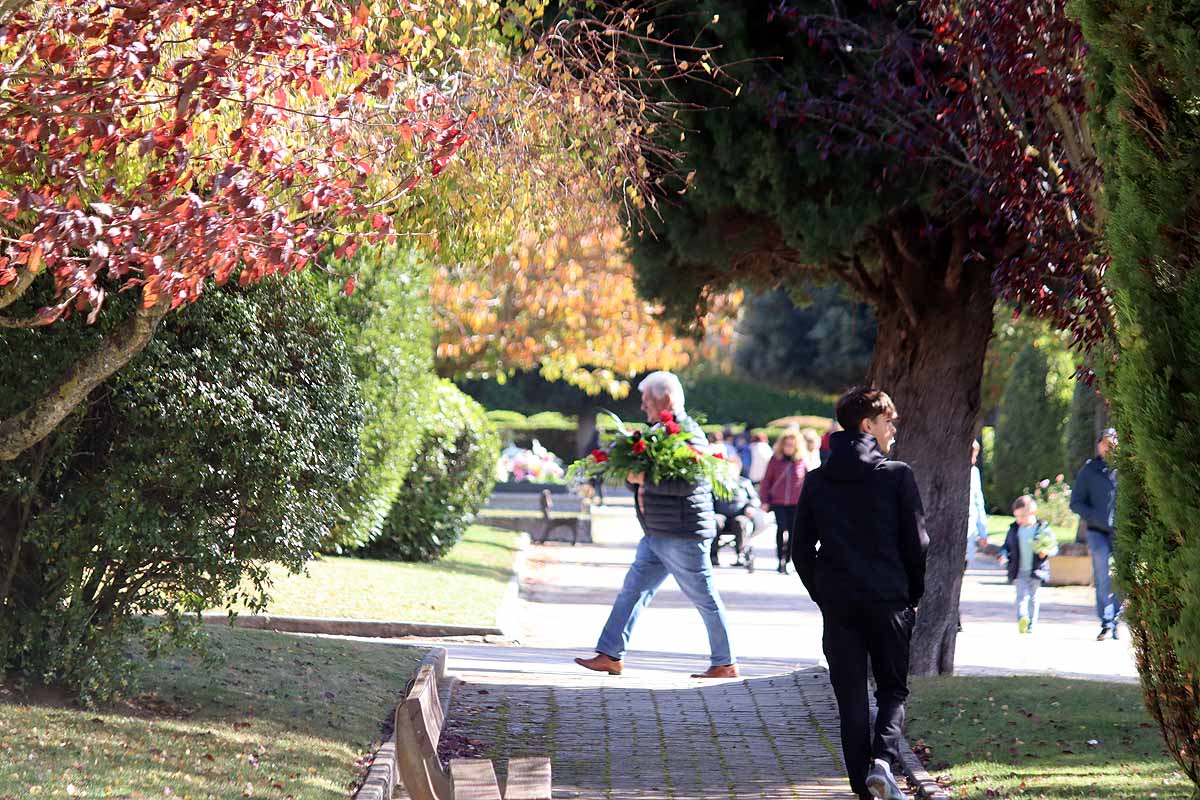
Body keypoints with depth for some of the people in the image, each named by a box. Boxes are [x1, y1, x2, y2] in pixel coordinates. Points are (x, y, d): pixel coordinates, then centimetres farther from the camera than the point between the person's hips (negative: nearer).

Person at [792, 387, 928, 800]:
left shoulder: (816, 481, 5)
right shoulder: (897, 475, -5)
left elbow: (801, 550, 7)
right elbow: (917, 544, -3)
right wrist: (913, 596, 9)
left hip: (837, 602, 2)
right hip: (888, 601, -2)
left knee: (851, 696, 8)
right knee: (893, 689, 9)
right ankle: (883, 759, -15)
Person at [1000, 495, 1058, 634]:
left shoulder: (1042, 528, -1)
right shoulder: (1014, 529, 7)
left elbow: (1054, 548, 1)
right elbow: (1007, 546, 15)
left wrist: (1046, 552, -19)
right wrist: (1004, 554, -6)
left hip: (1036, 570, -1)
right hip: (1019, 571, 1)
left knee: (1033, 597, 6)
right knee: (1022, 595, -13)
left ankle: (1031, 625, 14)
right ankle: (1022, 618, -30)